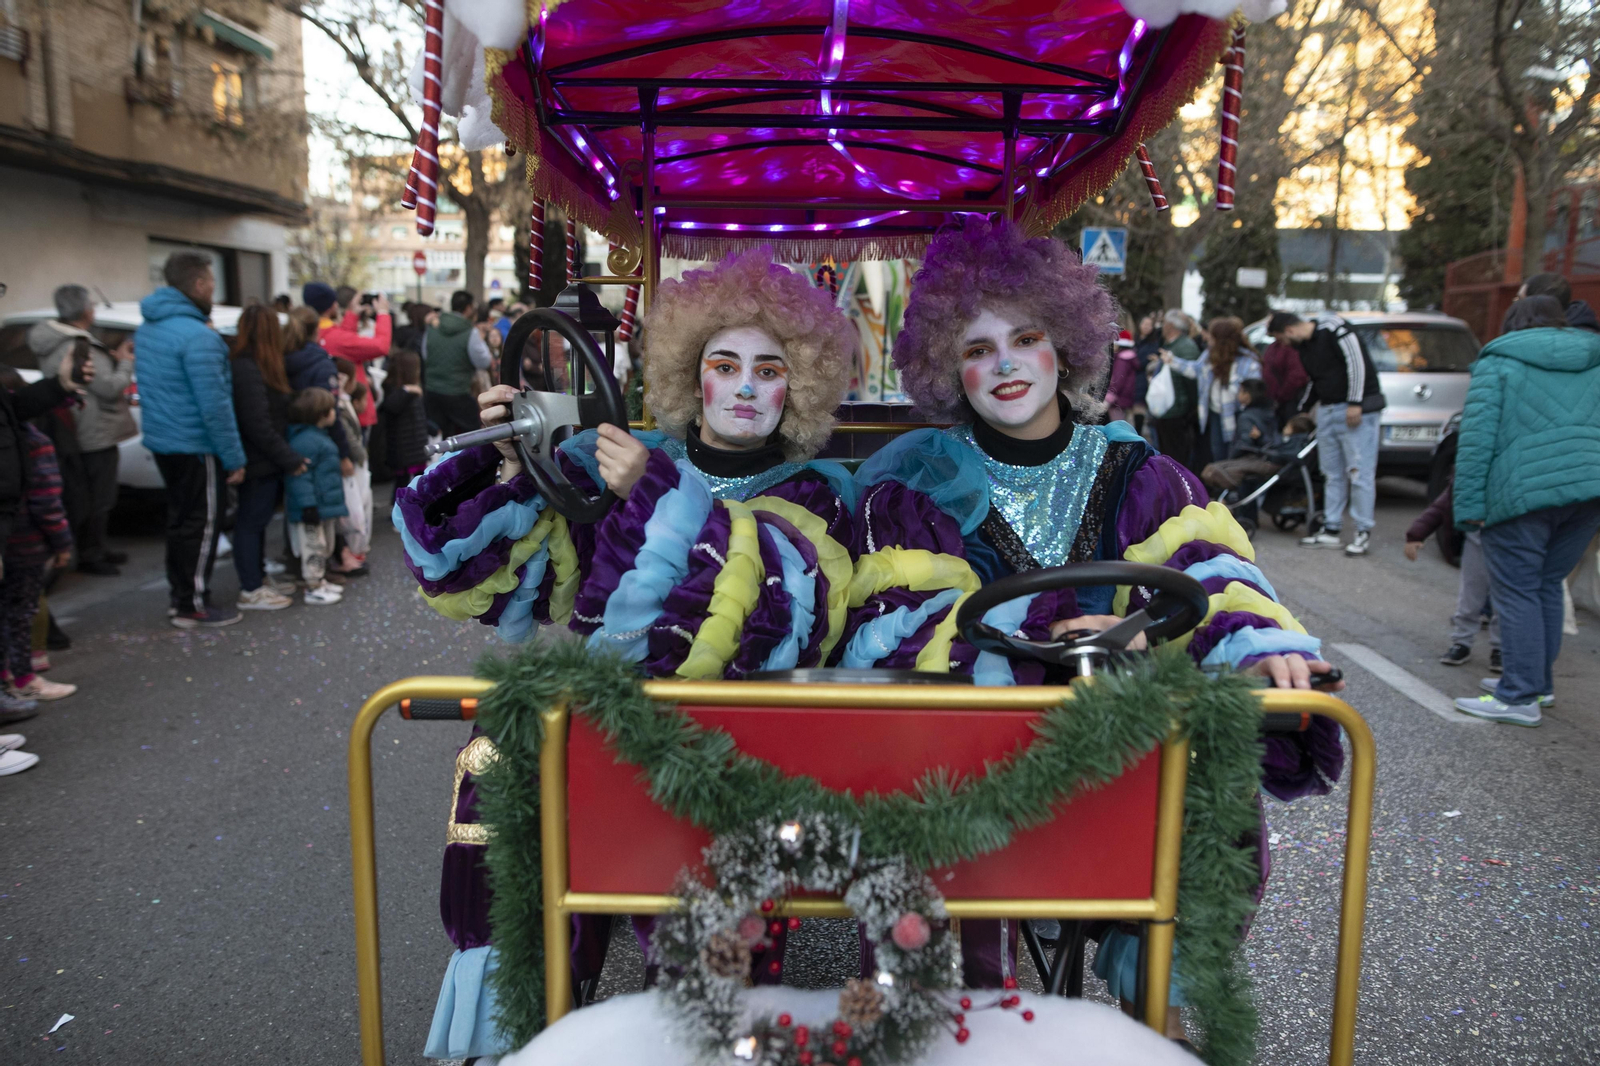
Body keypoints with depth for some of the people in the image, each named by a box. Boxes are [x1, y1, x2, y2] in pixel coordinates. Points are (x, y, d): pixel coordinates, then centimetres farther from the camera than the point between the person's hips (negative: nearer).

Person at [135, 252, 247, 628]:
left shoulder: (148, 327, 9)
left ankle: (180, 595, 28)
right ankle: (193, 606, 8)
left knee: (180, 519, 18)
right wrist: (234, 458, -17)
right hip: (194, 445, -9)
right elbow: (214, 406, -23)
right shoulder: (198, 336, -21)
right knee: (202, 524, 1)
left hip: (161, 438, 9)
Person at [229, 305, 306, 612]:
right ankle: (250, 592, 7)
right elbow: (257, 426, -23)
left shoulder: (256, 367, 13)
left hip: (267, 463, 10)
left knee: (256, 521, 17)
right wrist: (290, 459, -18)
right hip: (257, 463, -10)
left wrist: (287, 457, 11)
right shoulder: (246, 371, -20)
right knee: (251, 523, -1)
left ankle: (258, 579, 29)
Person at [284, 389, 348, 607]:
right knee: (314, 548, -3)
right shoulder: (305, 441, -21)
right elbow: (300, 476, -25)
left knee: (324, 548, 20)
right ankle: (313, 589, 4)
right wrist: (308, 505, -27)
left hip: (325, 507, 11)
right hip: (314, 508, -11)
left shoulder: (319, 436, 15)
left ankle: (320, 581, 32)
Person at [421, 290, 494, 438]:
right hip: (458, 395, -5)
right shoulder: (471, 333, -13)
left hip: (431, 392, 5)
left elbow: (424, 357, 14)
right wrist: (481, 341, 8)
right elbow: (484, 362, -6)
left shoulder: (431, 330, 3)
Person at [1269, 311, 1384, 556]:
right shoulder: (1304, 346, 14)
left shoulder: (1333, 329, -13)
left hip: (1355, 410, -9)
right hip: (1327, 411, 9)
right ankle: (1331, 530, 15)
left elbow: (1357, 362, -18)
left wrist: (1355, 403, -20)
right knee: (1332, 474, 10)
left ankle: (1363, 533, -3)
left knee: (1359, 472, -7)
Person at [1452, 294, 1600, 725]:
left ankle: (1520, 696, 0)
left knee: (1517, 591, 0)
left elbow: (1477, 438, -6)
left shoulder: (1498, 363, 3)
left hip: (1523, 492, -6)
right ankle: (1539, 682, 26)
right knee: (1547, 586, 17)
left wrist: (1469, 506, -7)